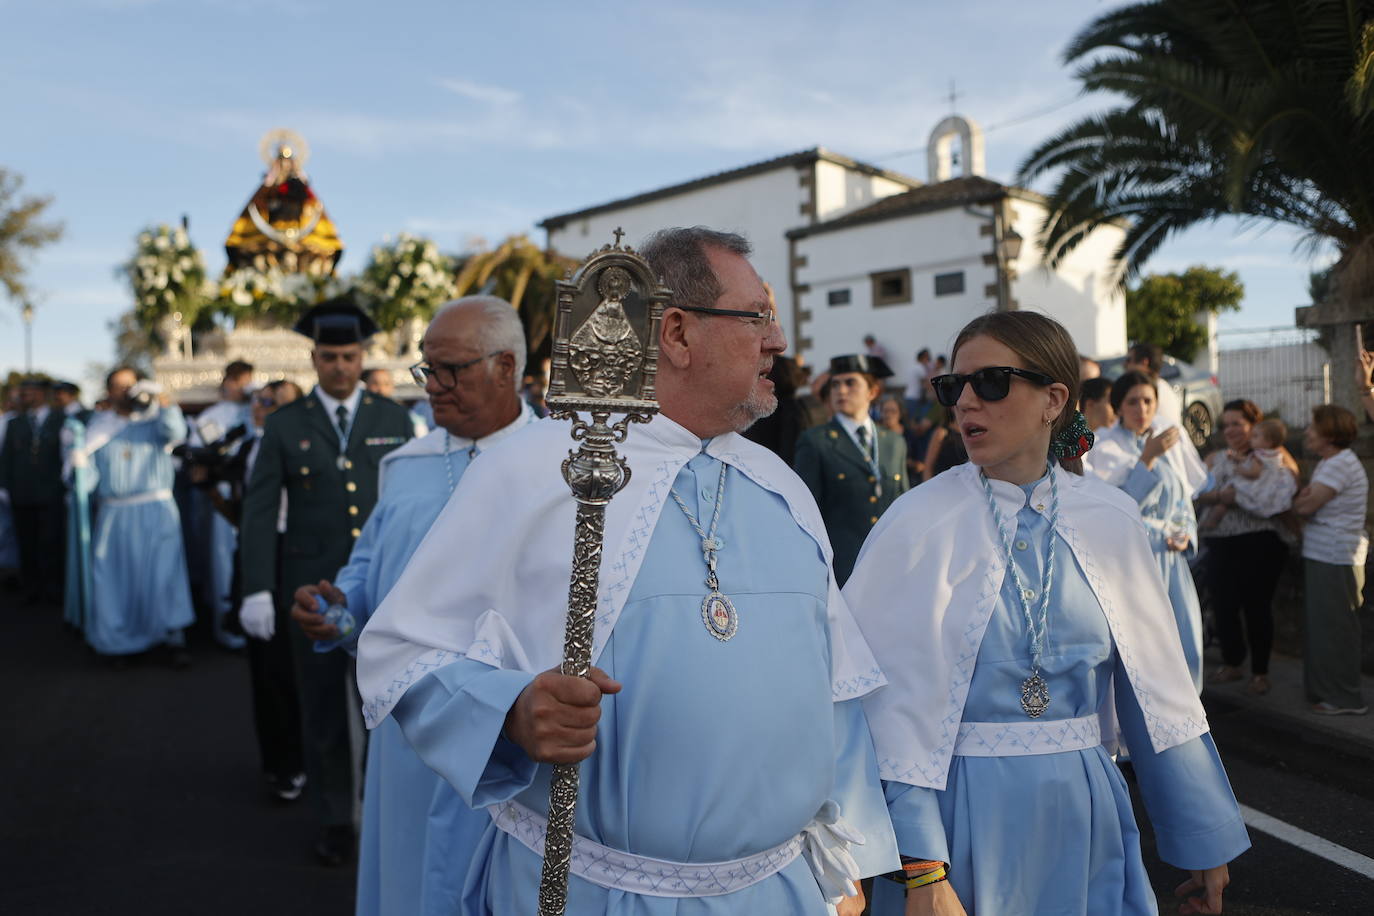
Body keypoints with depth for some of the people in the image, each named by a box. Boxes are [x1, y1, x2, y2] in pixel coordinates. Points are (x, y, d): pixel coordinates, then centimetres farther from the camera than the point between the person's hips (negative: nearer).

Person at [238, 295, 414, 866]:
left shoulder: (394, 419, 5)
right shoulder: (285, 425, 2)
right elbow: (259, 511, -2)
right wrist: (257, 589, -9)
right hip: (312, 588, 0)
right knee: (323, 710, 10)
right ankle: (333, 820, 27)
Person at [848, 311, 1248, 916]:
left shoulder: (1110, 520, -3)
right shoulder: (919, 523, -13)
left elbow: (1157, 686, 5)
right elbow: (894, 705, -14)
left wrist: (1204, 838, 11)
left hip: (1083, 816, 3)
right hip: (961, 819, -3)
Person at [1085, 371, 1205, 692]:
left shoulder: (1167, 444, 14)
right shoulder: (1106, 448, -6)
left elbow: (1183, 500, 20)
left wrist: (1185, 536, 2)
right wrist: (1148, 457, -21)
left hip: (1170, 559, 6)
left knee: (1185, 643, 6)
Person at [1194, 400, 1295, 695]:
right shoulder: (1215, 460, 12)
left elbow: (1276, 496, -19)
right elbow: (1198, 494, -2)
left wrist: (1230, 494, -15)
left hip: (1259, 545, -4)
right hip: (1221, 545, 4)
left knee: (1257, 607, 2)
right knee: (1223, 605, 7)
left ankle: (1260, 671, 18)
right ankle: (1231, 664, 27)